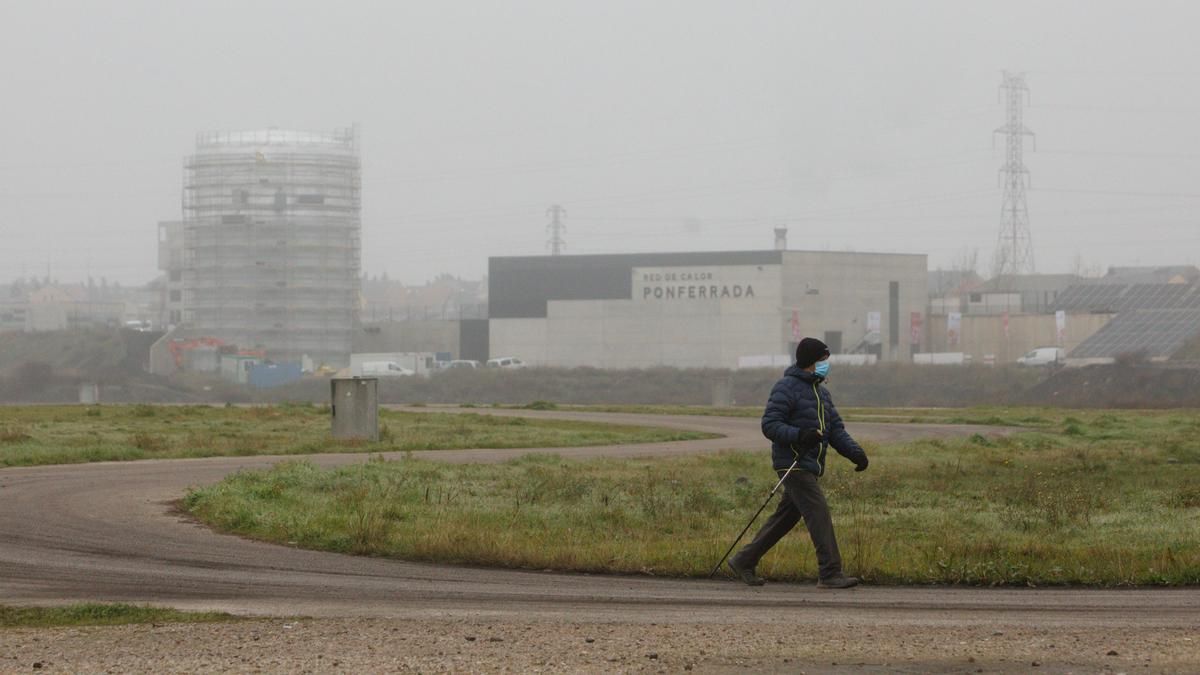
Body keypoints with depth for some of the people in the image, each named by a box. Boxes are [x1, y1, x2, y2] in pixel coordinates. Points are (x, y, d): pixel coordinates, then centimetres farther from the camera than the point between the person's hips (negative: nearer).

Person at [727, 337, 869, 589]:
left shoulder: (820, 392, 19)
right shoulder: (787, 388, -10)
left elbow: (836, 429, 16)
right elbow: (770, 425, -15)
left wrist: (855, 452, -1)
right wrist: (799, 436, -29)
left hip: (810, 467, 9)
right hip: (793, 463, -9)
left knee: (785, 518, 12)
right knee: (819, 514, -15)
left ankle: (744, 561, 22)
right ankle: (830, 574, -16)